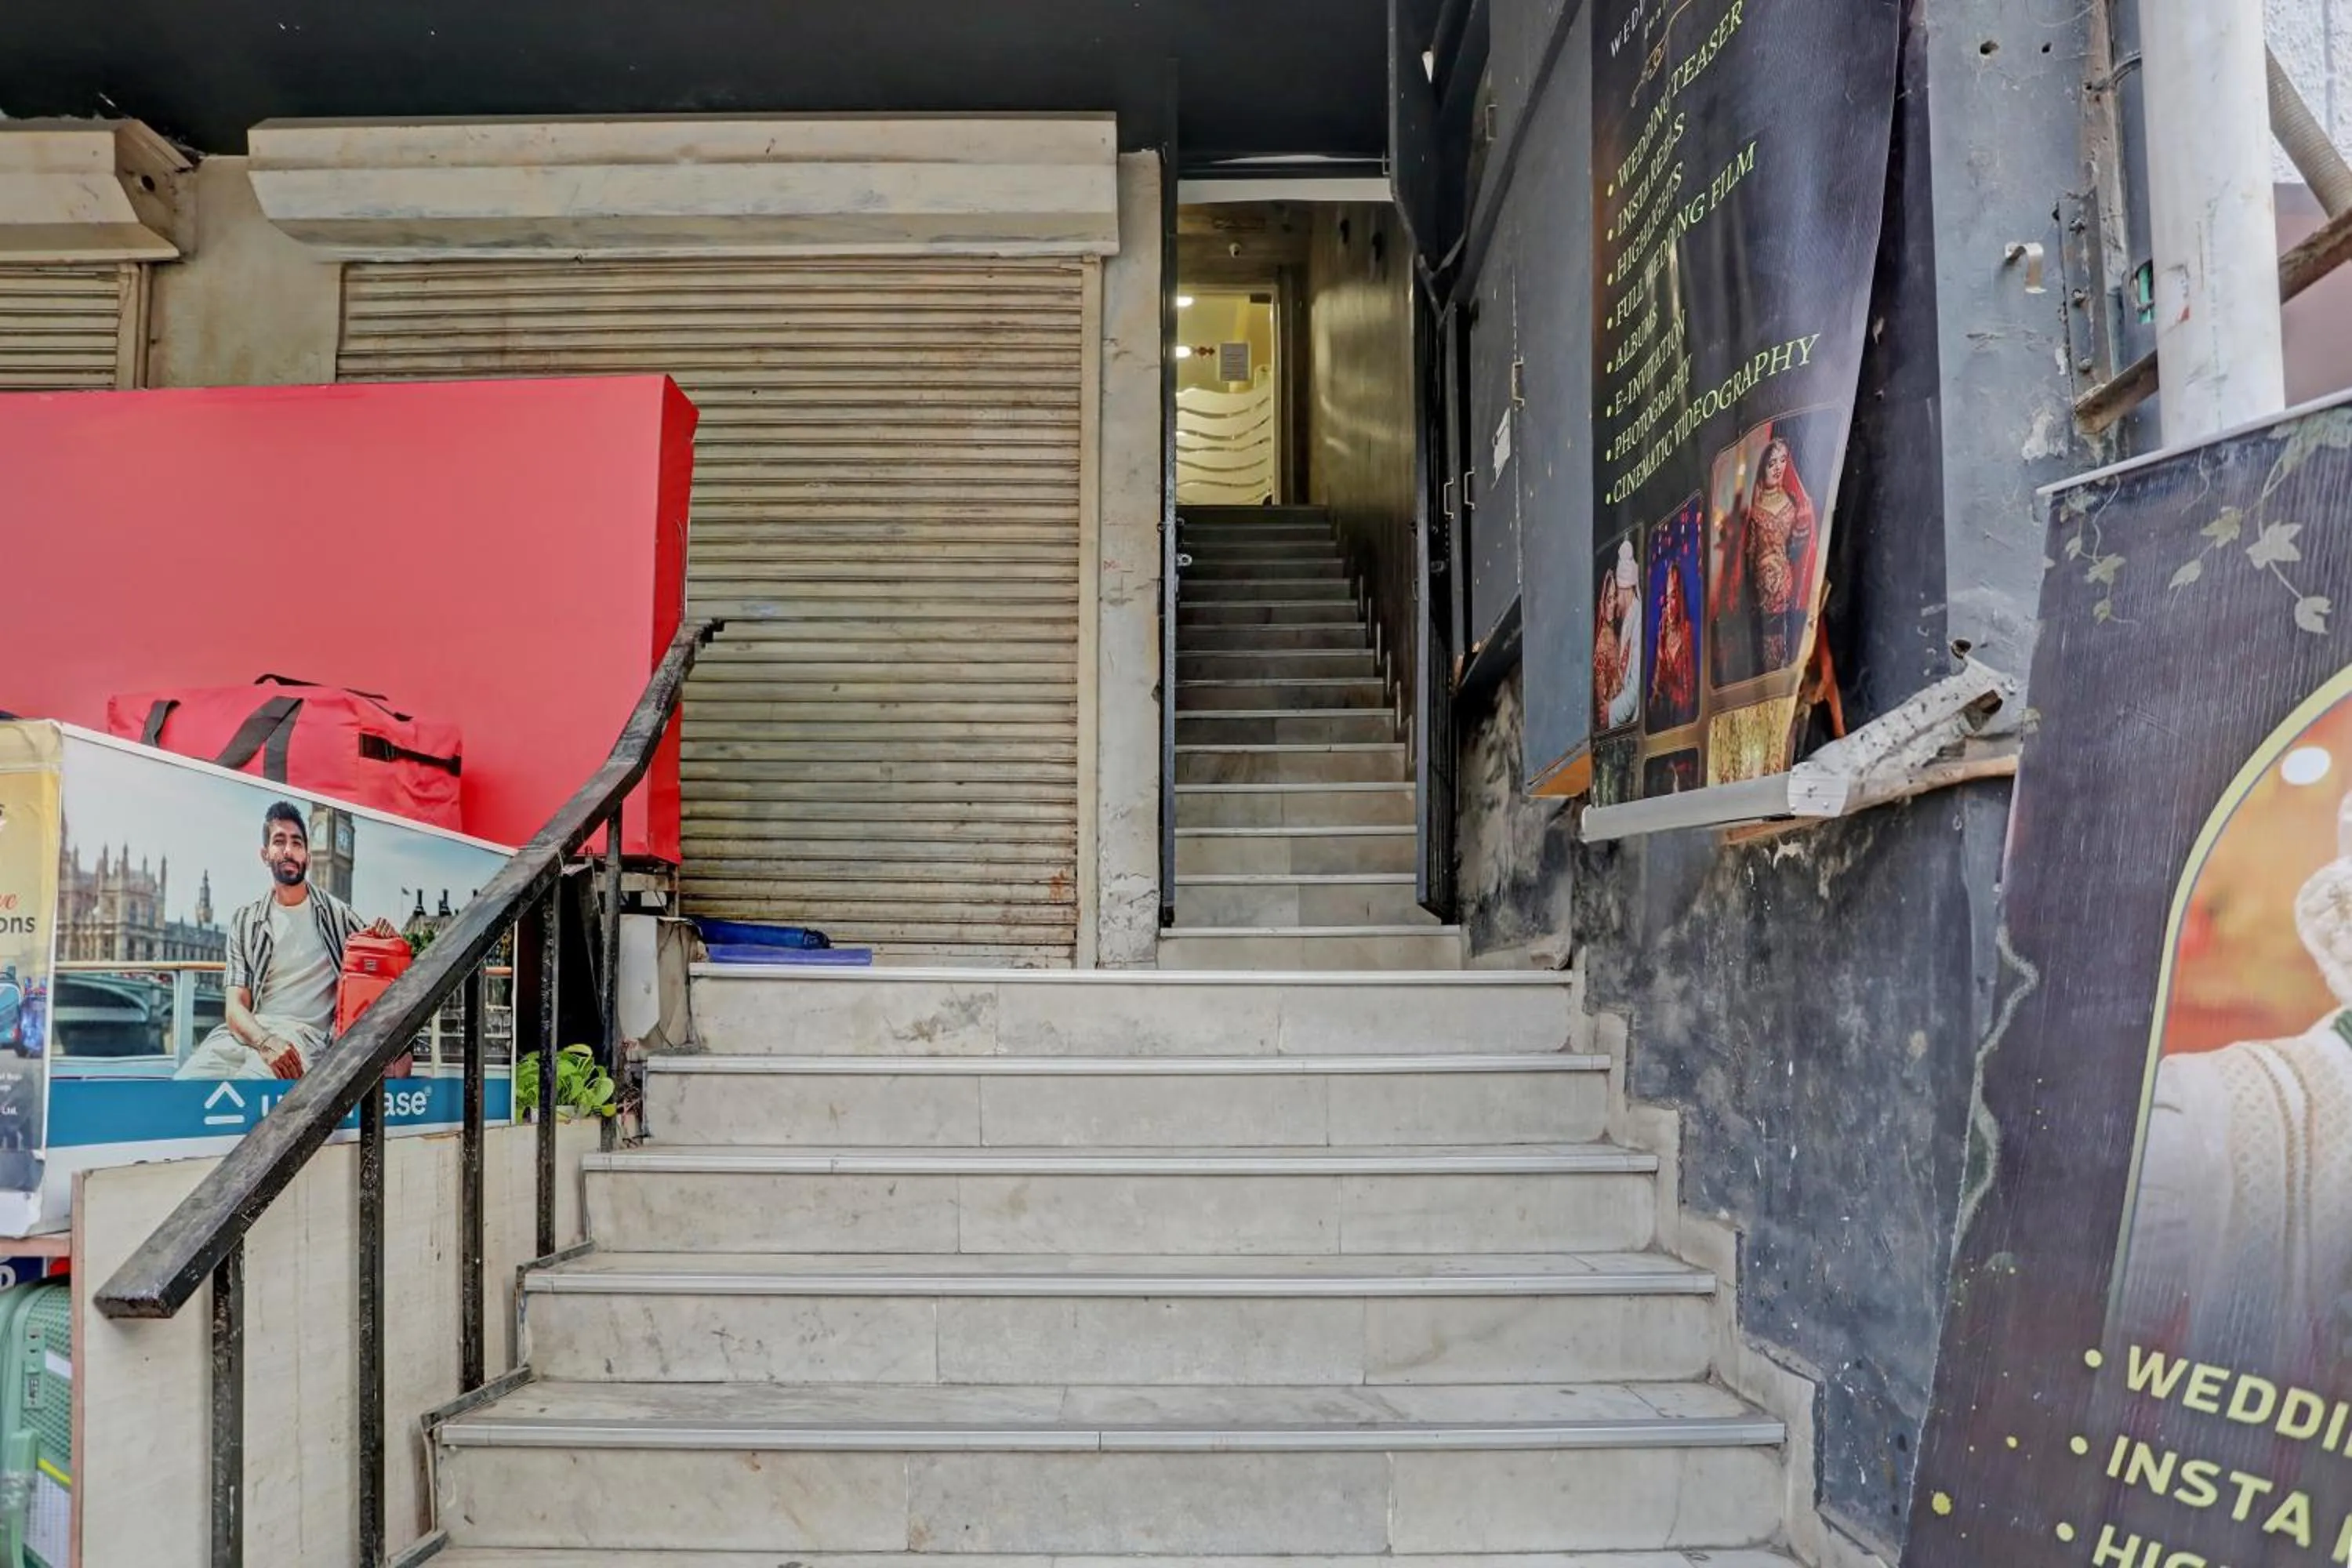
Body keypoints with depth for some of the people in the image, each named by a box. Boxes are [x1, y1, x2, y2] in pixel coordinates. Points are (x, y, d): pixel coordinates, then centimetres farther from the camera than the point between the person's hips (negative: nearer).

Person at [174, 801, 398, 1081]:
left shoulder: (336, 913, 12)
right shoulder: (244, 922, 14)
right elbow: (236, 1006, 6)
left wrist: (387, 935, -6)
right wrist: (266, 1041, -18)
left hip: (303, 1033, -2)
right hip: (247, 1031, 2)